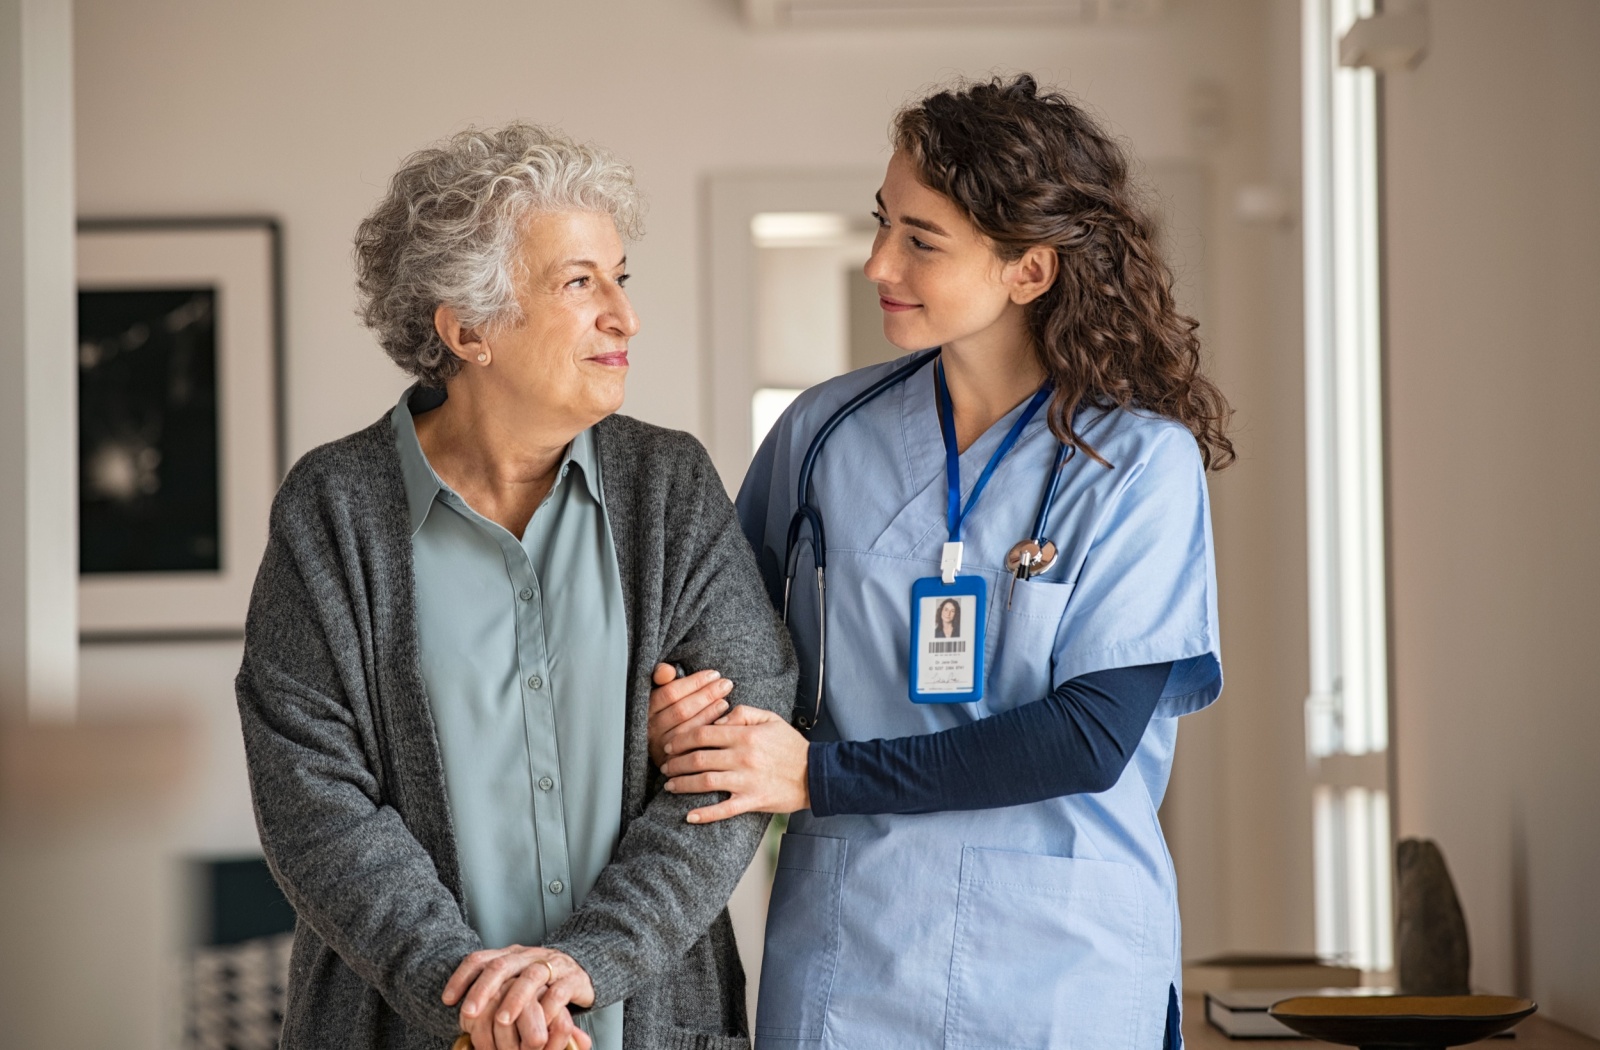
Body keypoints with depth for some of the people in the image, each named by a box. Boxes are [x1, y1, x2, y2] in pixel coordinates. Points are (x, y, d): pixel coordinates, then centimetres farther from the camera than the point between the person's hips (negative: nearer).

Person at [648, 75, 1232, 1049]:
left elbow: (1092, 737, -14)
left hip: (1068, 968, -2)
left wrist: (821, 776, -14)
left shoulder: (1142, 463, -7)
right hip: (845, 945, 3)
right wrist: (688, 709, -12)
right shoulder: (826, 430, 3)